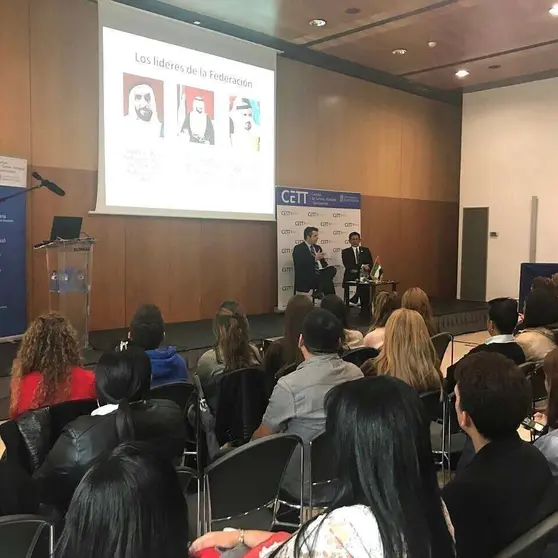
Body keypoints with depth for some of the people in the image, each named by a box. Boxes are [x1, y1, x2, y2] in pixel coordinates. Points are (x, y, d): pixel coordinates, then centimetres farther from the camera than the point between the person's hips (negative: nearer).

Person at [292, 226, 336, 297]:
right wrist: (315, 258, -21)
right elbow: (300, 264, -16)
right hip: (307, 277, -7)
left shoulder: (317, 247, 22)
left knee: (332, 270, -24)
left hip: (320, 273, 7)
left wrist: (326, 265, -3)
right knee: (327, 278, -31)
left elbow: (322, 261, 22)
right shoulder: (298, 248, -2)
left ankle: (319, 291, -25)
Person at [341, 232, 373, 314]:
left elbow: (371, 264, 8)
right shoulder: (345, 252, 9)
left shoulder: (366, 250, 17)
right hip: (351, 276, -1)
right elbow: (348, 266, -6)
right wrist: (362, 266, -16)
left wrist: (366, 267, -15)